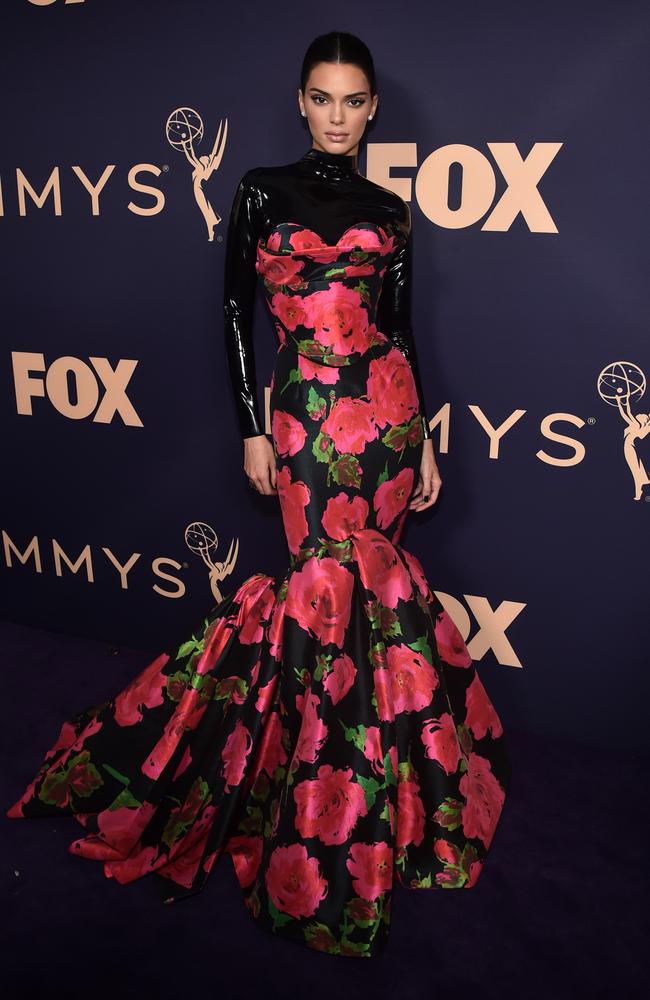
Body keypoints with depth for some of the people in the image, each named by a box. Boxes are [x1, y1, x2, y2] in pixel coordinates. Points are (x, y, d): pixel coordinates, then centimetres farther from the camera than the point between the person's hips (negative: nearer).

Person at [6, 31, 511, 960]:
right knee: (335, 578, -2)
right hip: (305, 411, -2)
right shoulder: (264, 189, 5)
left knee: (361, 571, 5)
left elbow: (402, 330, 11)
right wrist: (252, 428, -1)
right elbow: (236, 309, 4)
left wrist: (425, 440, 7)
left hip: (385, 406, 3)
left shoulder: (389, 211, 11)